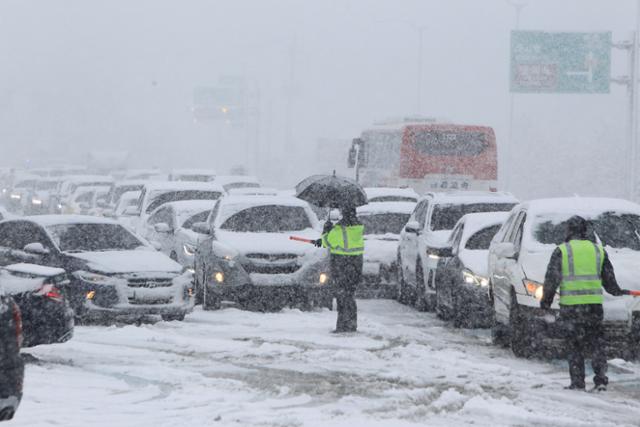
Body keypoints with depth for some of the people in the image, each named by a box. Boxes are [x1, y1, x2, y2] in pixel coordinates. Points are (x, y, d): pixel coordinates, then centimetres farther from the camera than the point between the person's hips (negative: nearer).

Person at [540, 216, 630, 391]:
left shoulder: (561, 251, 1)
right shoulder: (598, 250, 9)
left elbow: (551, 279, -3)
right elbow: (609, 278, 16)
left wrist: (546, 300, 8)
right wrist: (617, 291, 34)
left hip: (570, 305, -2)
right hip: (594, 303, 2)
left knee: (574, 344, 5)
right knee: (596, 342, 9)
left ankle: (577, 382, 3)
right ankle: (600, 379, -1)